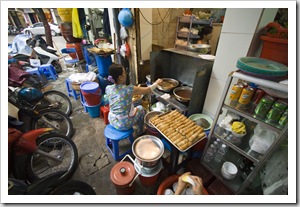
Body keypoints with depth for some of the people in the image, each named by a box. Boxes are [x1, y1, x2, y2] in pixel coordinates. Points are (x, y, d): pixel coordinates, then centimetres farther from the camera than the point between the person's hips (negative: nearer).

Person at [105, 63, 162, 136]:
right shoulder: (129, 89, -24)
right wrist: (157, 82, 7)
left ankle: (135, 126, 48)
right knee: (140, 108, 19)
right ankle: (139, 132, 37)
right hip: (124, 124, -5)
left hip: (112, 121, 5)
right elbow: (148, 90, -10)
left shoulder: (108, 88, -10)